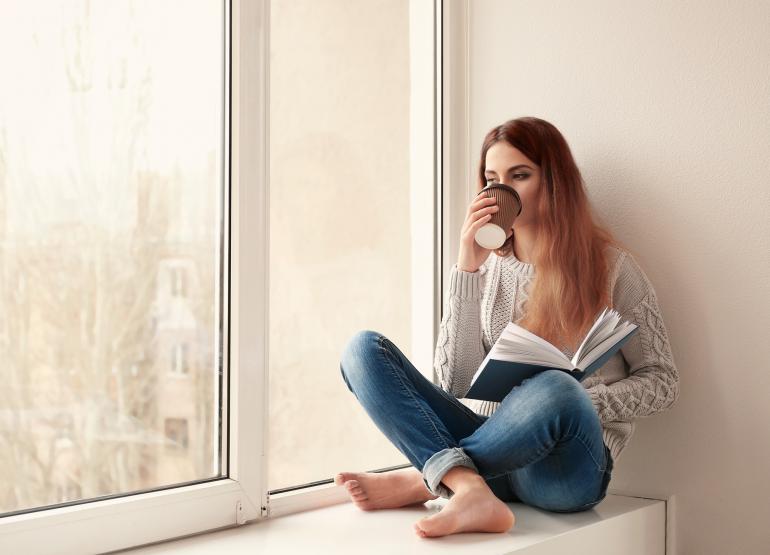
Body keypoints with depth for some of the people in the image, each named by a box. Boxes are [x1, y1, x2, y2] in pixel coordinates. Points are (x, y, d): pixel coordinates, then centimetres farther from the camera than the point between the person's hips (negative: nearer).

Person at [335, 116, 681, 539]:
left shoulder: (611, 265, 3)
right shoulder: (487, 268, 10)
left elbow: (662, 383, 6)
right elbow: (456, 383, -1)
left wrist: (577, 403, -12)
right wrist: (467, 269, -7)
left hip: (566, 462, -3)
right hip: (488, 446, 4)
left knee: (553, 391, -39)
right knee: (364, 348, -15)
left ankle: (421, 481, -18)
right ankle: (469, 491, -33)